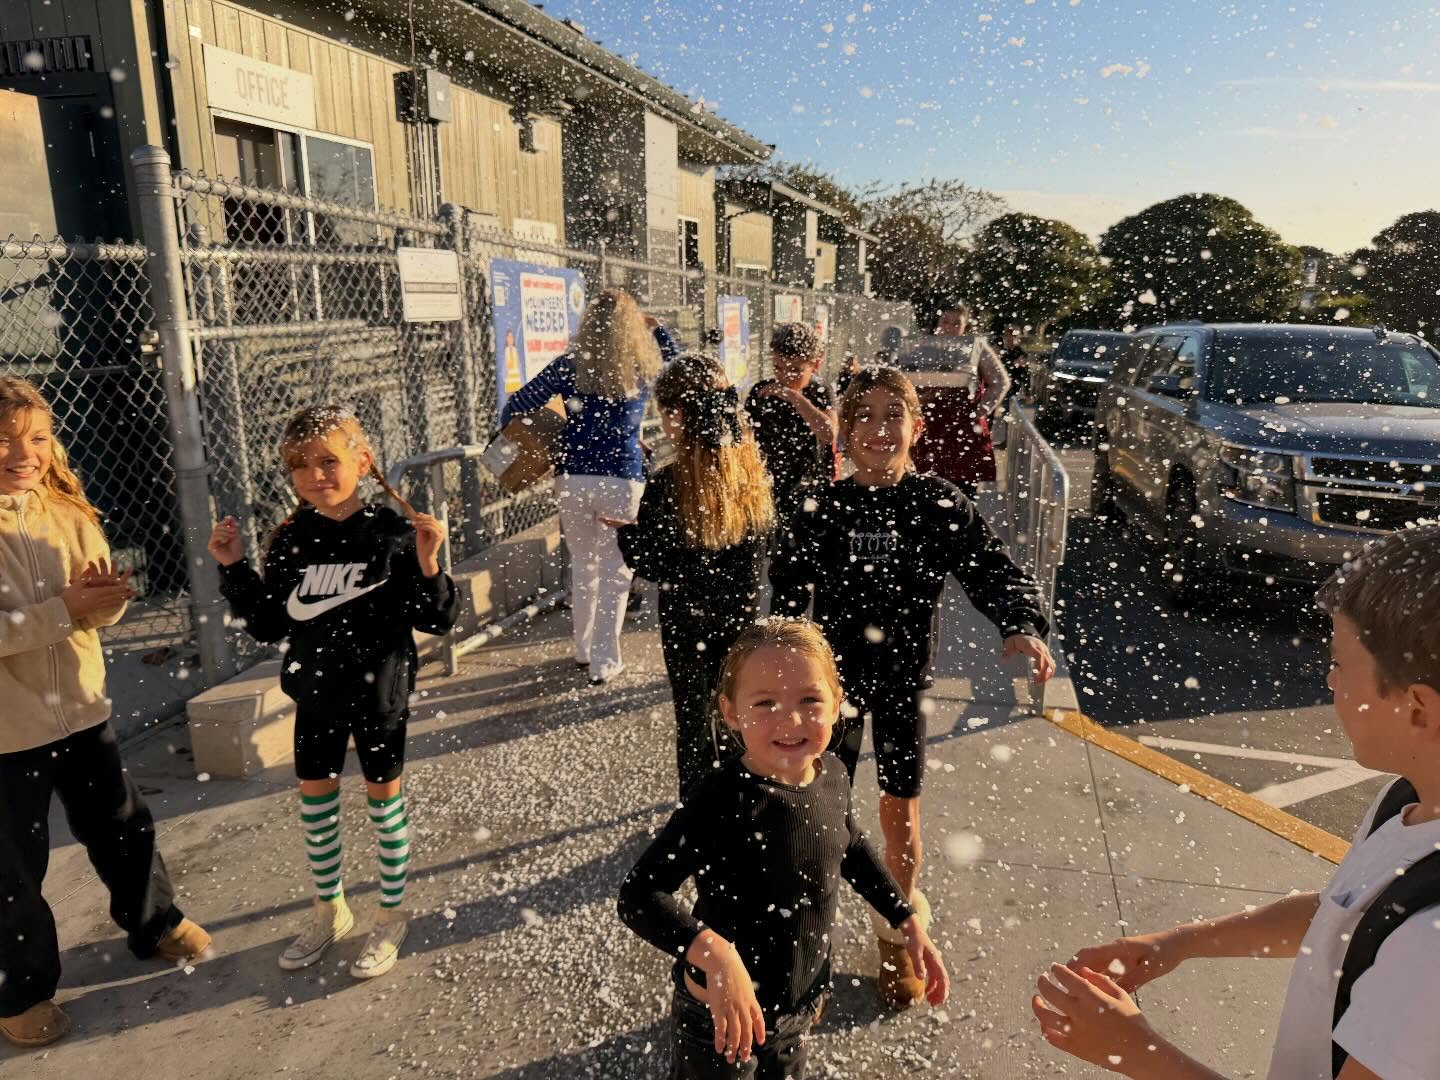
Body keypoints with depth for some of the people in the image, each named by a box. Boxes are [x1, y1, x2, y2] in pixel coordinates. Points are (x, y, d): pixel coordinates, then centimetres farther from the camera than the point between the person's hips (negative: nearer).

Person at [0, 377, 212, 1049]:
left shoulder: (68, 512, -1)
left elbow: (100, 611, 3)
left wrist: (106, 598, -19)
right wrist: (63, 611, -30)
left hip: (81, 710, 4)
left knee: (123, 827, 18)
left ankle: (155, 926, 40)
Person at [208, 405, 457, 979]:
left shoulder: (391, 535, -15)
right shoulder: (290, 542, -2)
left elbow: (438, 618, -13)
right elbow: (267, 625, 5)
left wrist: (428, 566, -30)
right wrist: (234, 569, -4)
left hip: (378, 691, -5)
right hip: (315, 694, 5)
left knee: (384, 795, 10)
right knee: (315, 799, 17)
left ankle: (391, 915, 30)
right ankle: (329, 910, 39)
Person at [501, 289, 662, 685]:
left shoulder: (569, 366, -1)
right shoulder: (645, 368, 1)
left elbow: (515, 407, -1)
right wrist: (656, 329, 35)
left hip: (573, 479, 2)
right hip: (622, 481, -1)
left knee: (582, 566, 18)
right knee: (615, 572, 8)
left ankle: (584, 649, 30)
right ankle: (604, 661, 9)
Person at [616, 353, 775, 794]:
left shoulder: (666, 487, -24)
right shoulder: (749, 470, -8)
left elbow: (648, 564, -15)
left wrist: (623, 529, 3)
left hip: (687, 619, -5)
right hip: (739, 610, 5)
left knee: (693, 716, 12)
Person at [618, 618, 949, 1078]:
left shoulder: (831, 773, -11)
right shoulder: (721, 801, -30)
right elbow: (638, 895, -30)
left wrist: (907, 922, 10)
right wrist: (716, 956, -42)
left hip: (801, 1007, 6)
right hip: (723, 1018, -6)